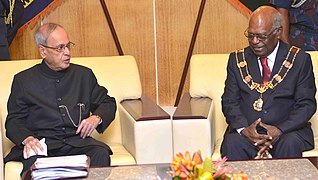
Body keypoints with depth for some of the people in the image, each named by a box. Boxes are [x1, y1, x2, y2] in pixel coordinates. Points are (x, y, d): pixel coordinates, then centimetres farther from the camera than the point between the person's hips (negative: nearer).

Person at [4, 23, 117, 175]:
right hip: (42, 144, -3)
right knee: (34, 162, -37)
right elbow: (13, 121, 8)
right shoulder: (24, 80, 13)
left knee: (101, 153, -30)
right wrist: (27, 139, -14)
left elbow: (108, 103, 24)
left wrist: (96, 118, 0)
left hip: (78, 142, 3)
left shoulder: (84, 74, 20)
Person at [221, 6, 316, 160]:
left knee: (290, 144, -33)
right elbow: (229, 102, 7)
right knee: (232, 143, -30)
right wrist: (244, 129, -14)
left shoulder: (299, 59, 6)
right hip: (245, 128, 1)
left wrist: (279, 130, -16)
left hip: (288, 131, -1)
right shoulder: (237, 59, 12)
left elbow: (306, 105, 1)